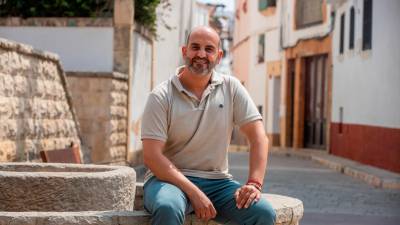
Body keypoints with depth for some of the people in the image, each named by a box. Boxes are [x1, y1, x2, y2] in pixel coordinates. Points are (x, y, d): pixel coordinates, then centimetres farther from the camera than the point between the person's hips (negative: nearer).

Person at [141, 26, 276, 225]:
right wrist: (193, 193, -22)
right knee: (168, 208, -38)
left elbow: (258, 136, 0)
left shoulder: (231, 88, 4)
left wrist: (254, 184, -16)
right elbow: (152, 156, -13)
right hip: (171, 178, -3)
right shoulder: (161, 96, -6)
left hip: (217, 181, 3)